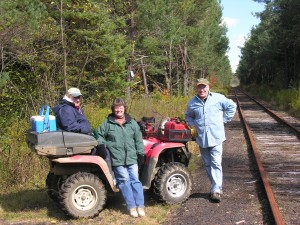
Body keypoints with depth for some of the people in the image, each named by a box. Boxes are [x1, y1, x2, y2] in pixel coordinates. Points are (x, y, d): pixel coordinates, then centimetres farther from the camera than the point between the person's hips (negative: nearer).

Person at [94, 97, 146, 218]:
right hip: (117, 159, -2)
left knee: (135, 180, 0)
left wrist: (141, 154, 6)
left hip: (132, 158, 2)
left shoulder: (132, 123, 12)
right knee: (125, 181, -7)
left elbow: (138, 140, 12)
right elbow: (99, 135, 13)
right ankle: (132, 207, 0)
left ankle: (140, 206, 5)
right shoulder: (107, 123, 6)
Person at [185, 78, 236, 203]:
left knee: (216, 164, -8)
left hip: (216, 137, -4)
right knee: (207, 164, 11)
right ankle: (217, 187, 25)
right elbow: (188, 116, 23)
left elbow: (232, 106, 6)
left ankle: (216, 190, -5)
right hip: (201, 139, 4)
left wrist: (224, 119, 2)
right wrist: (193, 125, 5)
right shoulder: (192, 103, 5)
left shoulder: (218, 98, -3)